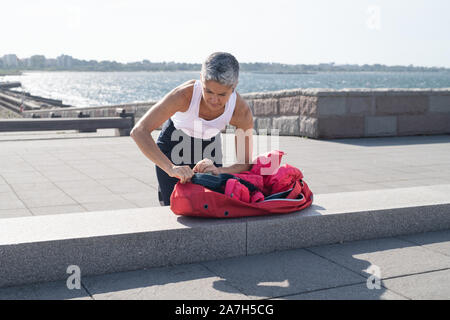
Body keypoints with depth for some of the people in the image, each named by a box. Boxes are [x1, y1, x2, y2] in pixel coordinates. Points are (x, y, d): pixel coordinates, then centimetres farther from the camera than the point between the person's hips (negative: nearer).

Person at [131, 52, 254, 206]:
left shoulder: (242, 111, -30)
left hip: (209, 145, 2)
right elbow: (139, 131, -40)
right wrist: (170, 168, -53)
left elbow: (245, 163, -22)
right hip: (174, 143, -2)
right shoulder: (185, 94, -37)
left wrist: (218, 171, -44)